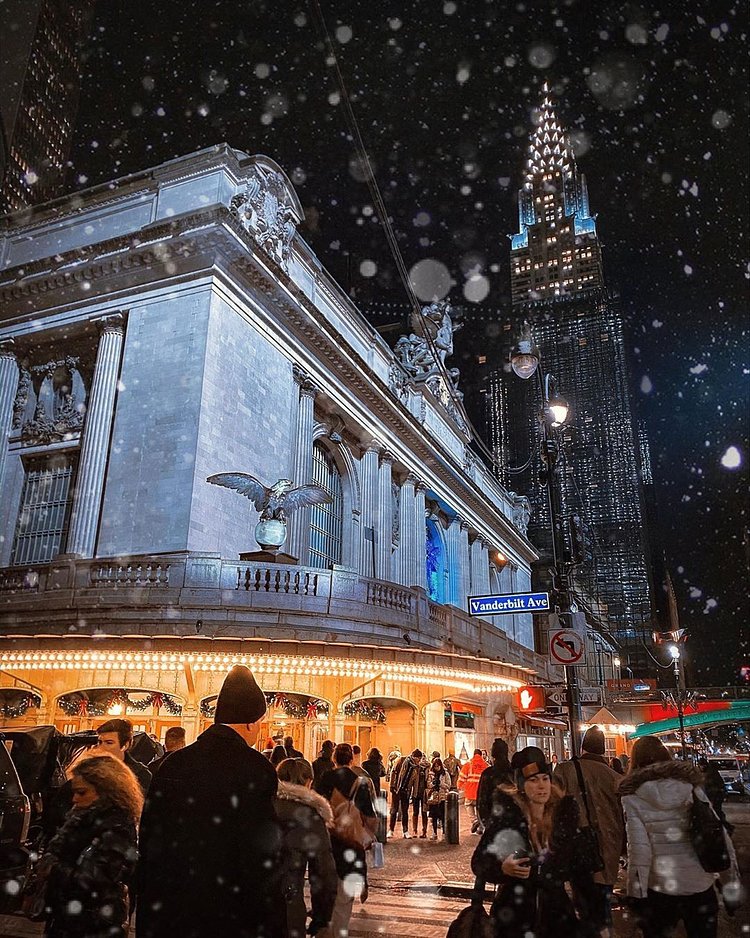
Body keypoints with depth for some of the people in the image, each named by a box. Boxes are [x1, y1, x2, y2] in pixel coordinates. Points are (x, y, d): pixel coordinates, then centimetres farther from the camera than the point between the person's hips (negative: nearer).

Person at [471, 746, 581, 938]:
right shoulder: (507, 816, -15)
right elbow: (479, 862, -15)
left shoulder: (564, 810, -6)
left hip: (555, 912, 3)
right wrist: (502, 868, -31)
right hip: (514, 913, -3)